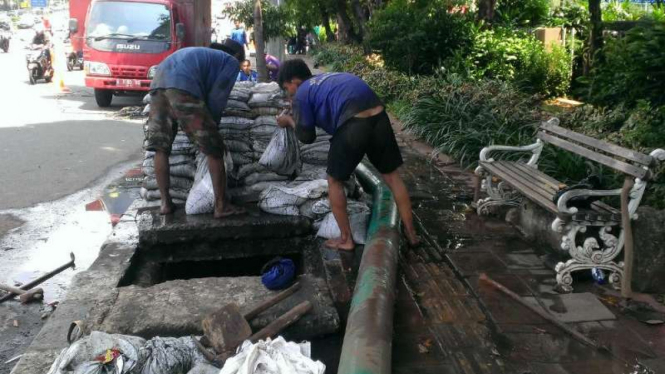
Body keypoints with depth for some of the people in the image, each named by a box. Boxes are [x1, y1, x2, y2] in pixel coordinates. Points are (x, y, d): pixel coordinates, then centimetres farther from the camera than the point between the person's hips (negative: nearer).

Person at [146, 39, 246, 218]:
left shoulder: (200, 53, 40)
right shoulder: (232, 62, 21)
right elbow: (216, 97, 9)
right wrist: (210, 125, 20)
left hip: (157, 85, 7)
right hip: (182, 89, -7)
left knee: (161, 148, 14)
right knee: (213, 149, 1)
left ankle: (166, 203, 16)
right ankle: (221, 206, 3)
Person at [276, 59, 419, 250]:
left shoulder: (301, 94, 11)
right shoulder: (328, 78, 31)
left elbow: (307, 137, 13)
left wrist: (290, 121, 30)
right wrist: (299, 117, 42)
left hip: (354, 124, -6)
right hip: (379, 116, 7)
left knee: (334, 180, 15)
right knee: (391, 176, 19)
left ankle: (346, 239, 23)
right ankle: (411, 233, 28)